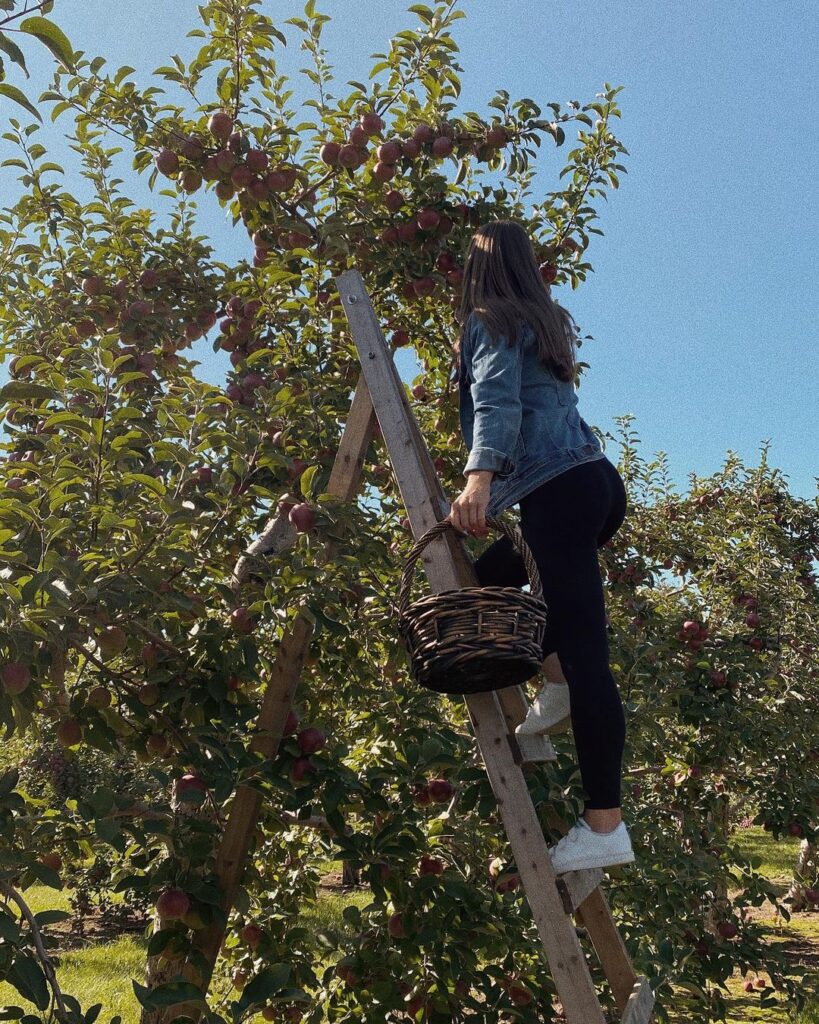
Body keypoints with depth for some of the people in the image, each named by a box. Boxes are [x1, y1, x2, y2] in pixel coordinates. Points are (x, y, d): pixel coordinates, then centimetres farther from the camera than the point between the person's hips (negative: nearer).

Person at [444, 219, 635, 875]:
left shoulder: (490, 323, 0)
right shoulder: (550, 323, 24)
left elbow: (496, 404, -18)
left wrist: (478, 480, -31)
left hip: (558, 490, -9)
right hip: (601, 480, 9)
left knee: (584, 651, -12)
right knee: (493, 573, 25)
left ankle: (605, 827, -11)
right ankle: (557, 681, 11)